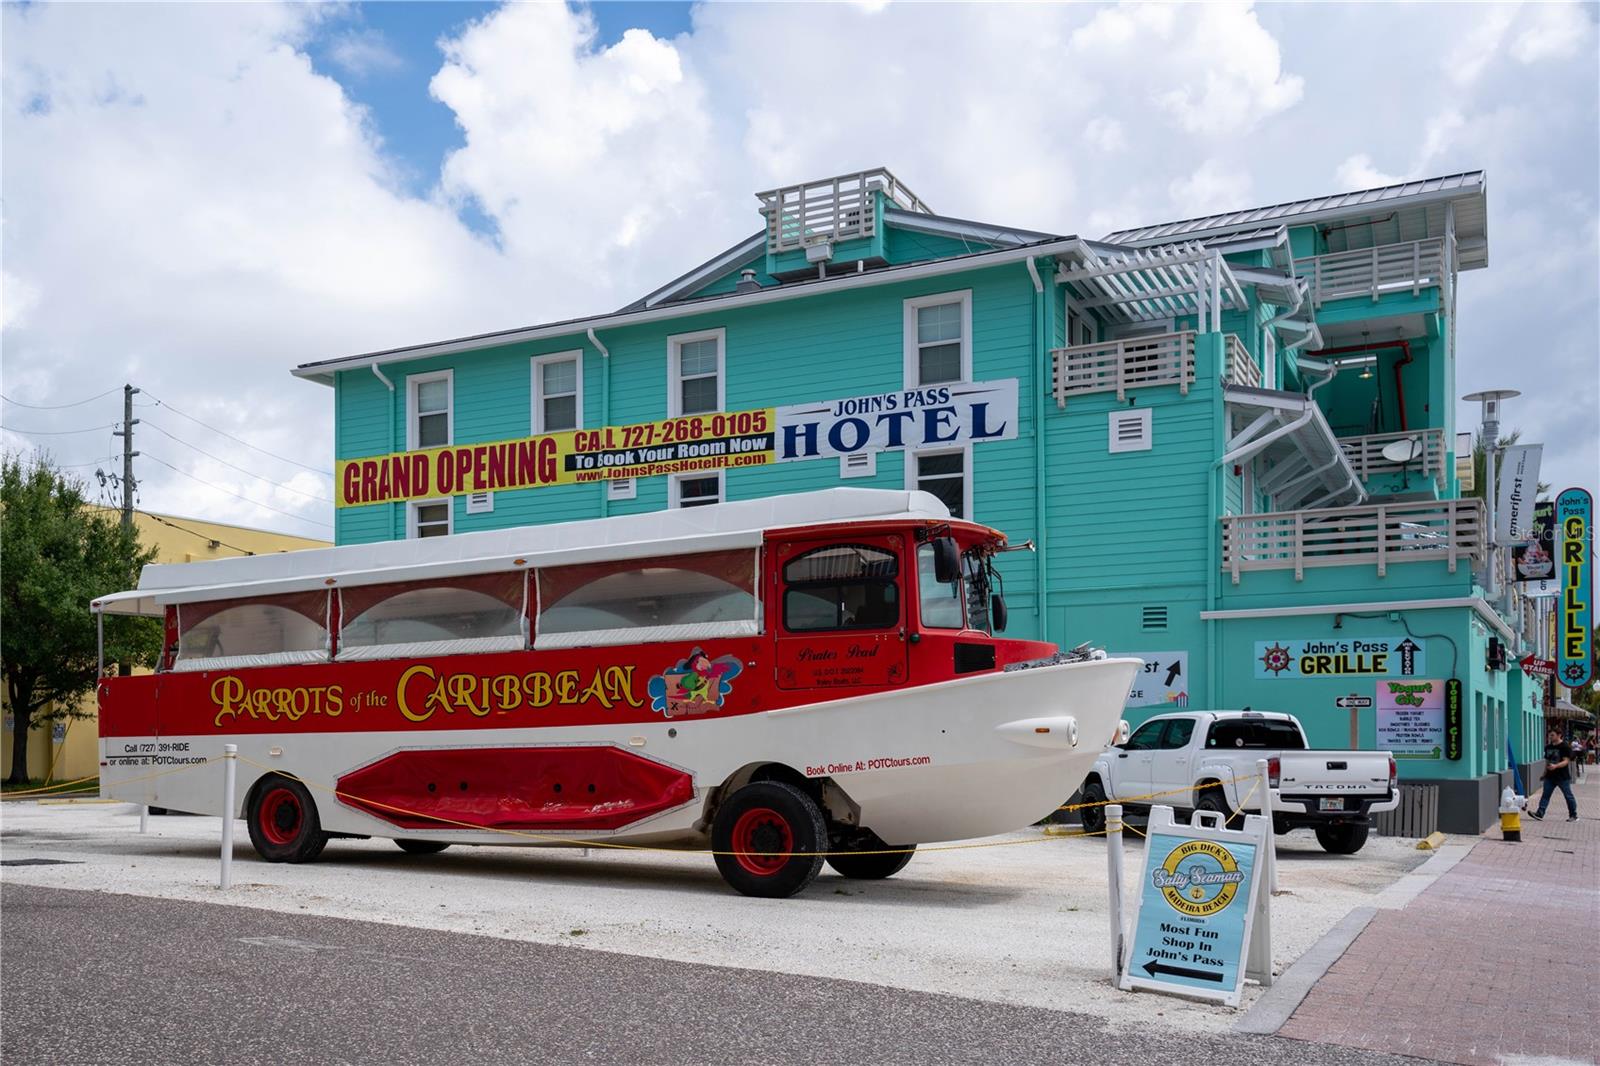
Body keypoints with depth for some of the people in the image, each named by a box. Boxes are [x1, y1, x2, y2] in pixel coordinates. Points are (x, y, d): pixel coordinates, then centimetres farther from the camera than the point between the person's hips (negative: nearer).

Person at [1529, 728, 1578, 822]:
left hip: (1563, 777, -6)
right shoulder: (1548, 747, 13)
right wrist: (1545, 773, 21)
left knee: (1568, 796, 5)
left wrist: (1555, 766, -34)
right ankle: (1540, 813, -6)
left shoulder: (1565, 747, -9)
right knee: (1545, 795, -1)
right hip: (1550, 776, 6)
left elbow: (1566, 761, -18)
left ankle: (1573, 816, 16)